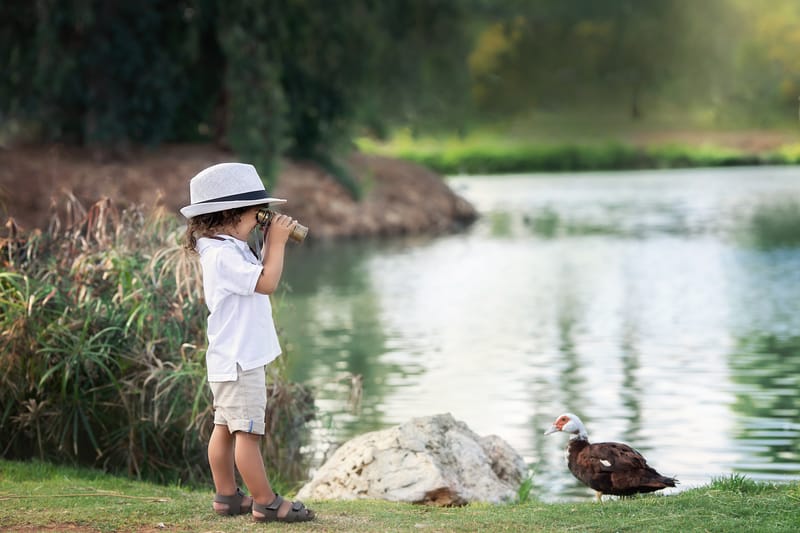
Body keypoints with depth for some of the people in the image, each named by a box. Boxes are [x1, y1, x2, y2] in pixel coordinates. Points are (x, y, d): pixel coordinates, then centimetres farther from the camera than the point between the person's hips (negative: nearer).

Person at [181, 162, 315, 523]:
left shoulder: (229, 250, 14)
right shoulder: (223, 254, -19)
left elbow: (260, 277, 22)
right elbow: (267, 282, -24)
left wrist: (271, 242, 11)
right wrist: (276, 243, -15)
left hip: (233, 358, 11)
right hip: (239, 360, -11)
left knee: (226, 427, 14)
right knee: (248, 431, -7)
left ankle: (227, 496, 21)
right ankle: (266, 503, -4)